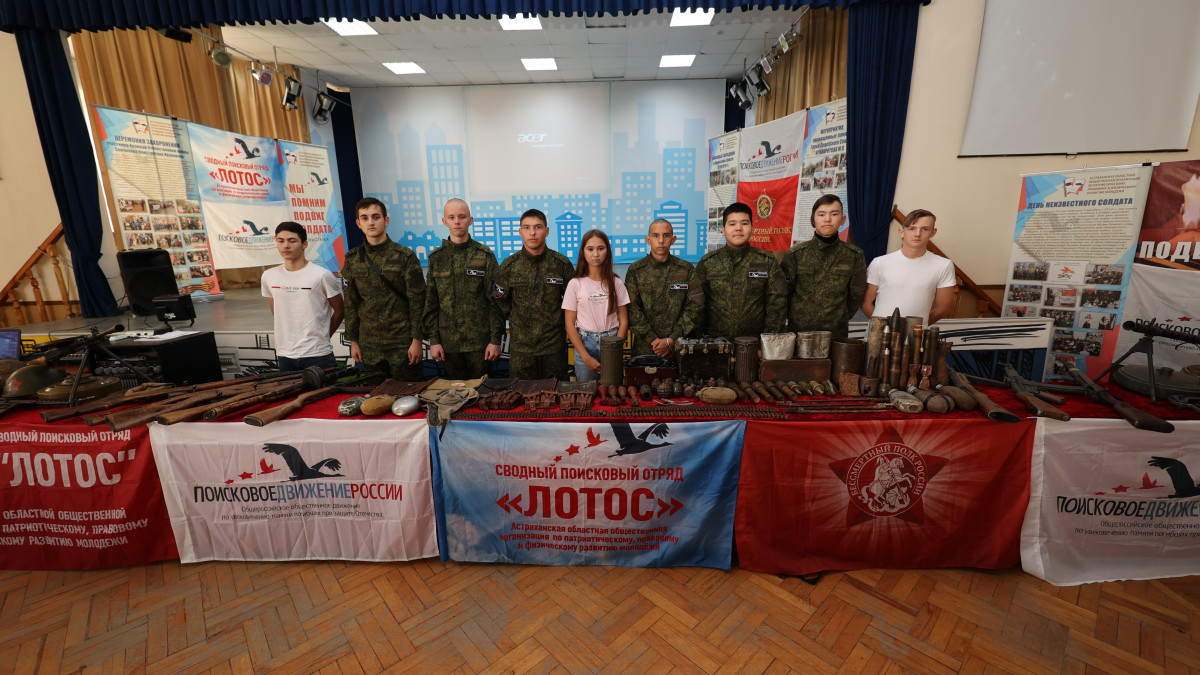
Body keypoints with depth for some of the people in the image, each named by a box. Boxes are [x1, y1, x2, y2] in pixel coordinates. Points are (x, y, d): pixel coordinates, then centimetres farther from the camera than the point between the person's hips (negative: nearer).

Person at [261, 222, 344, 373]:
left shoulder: (321, 275, -8)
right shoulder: (268, 277, 5)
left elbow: (339, 310, 1)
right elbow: (275, 311, 18)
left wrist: (322, 337, 4)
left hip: (318, 355, -4)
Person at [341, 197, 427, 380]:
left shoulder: (405, 256, -6)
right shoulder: (352, 260, 7)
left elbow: (417, 301, -7)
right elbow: (351, 303, 11)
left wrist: (417, 340, -10)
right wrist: (353, 341, 8)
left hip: (402, 343, -4)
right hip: (369, 343, 4)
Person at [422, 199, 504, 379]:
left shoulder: (485, 255, -1)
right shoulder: (436, 257, 7)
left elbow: (495, 300, -3)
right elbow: (431, 303, 7)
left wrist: (496, 339, -7)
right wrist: (433, 340, 2)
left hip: (480, 341, -2)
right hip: (448, 342, 3)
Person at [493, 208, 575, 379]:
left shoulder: (561, 263, -3)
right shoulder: (508, 266, -1)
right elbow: (500, 301, 9)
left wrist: (560, 321, 5)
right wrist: (517, 320, 6)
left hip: (554, 345, 0)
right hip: (520, 345, 1)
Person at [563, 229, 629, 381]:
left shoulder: (616, 283, 3)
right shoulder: (575, 284, -2)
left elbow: (623, 321, 3)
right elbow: (569, 324, -3)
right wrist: (586, 358, -9)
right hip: (584, 345, -1)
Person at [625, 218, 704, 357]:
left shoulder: (687, 269, 3)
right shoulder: (635, 271, 2)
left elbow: (695, 308, -3)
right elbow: (632, 310, -4)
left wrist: (672, 340, -12)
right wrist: (653, 340, -13)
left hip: (679, 347, 0)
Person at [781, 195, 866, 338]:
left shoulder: (854, 256, 0)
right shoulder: (795, 254, -3)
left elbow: (856, 295, 8)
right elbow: (784, 292, 2)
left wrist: (840, 319, 8)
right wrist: (795, 318, 4)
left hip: (837, 333, 1)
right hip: (798, 331, 0)